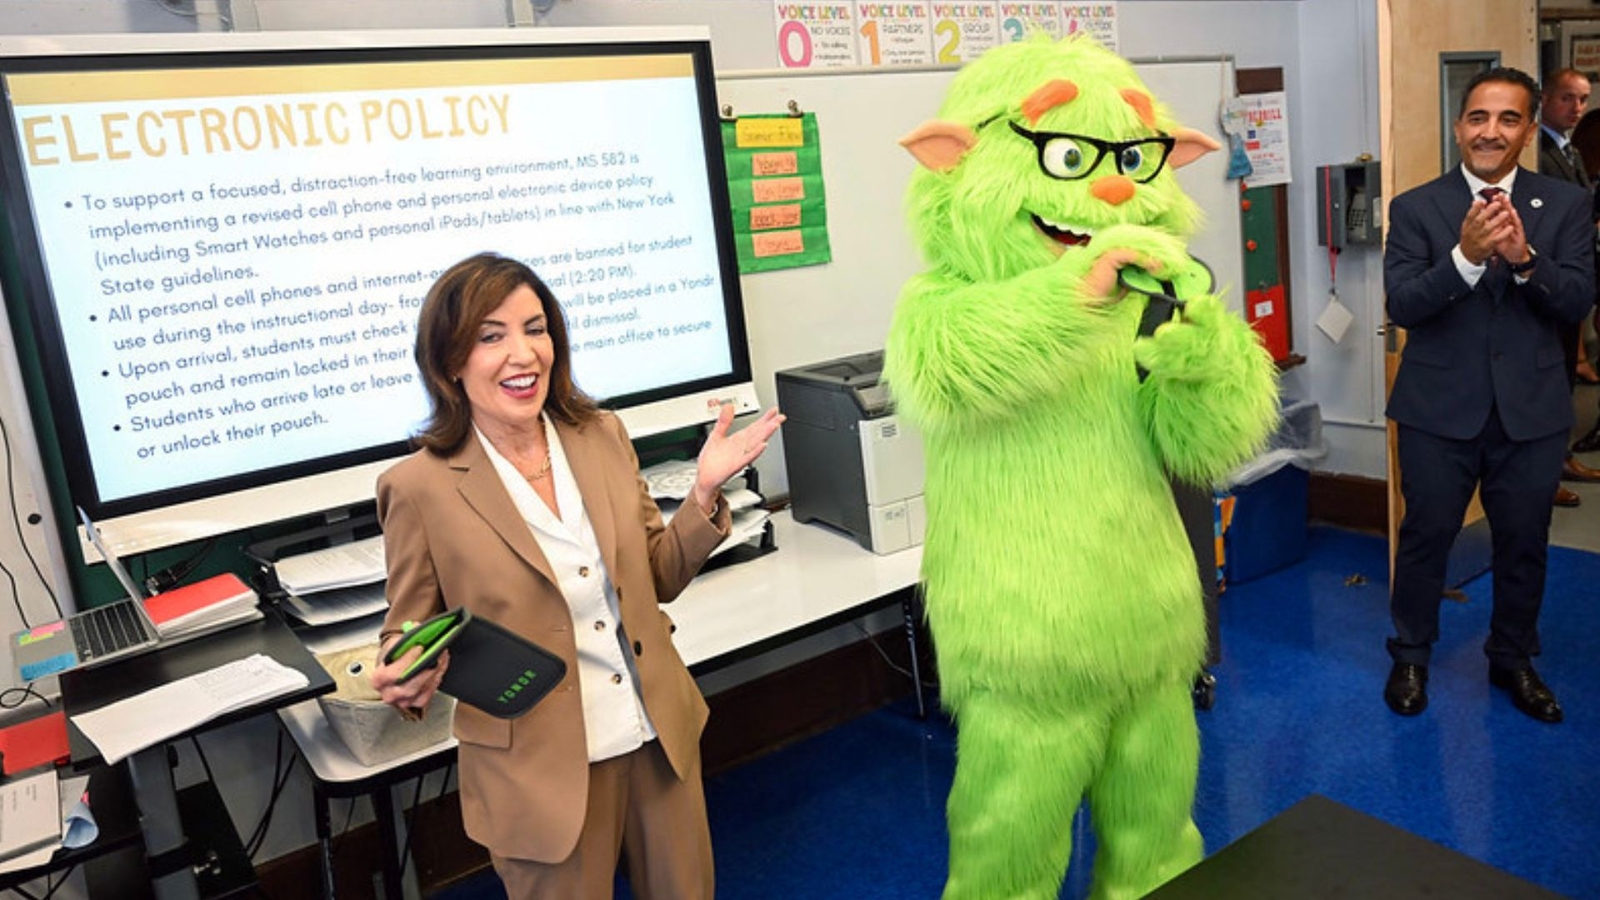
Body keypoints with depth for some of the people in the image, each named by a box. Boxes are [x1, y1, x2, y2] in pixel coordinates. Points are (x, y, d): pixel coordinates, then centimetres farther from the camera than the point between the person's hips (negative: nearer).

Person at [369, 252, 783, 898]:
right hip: (541, 768, -4)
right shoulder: (421, 486, -13)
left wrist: (705, 492, -8)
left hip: (659, 739, 4)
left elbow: (656, 578, 6)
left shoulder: (603, 436, -1)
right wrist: (405, 678, -23)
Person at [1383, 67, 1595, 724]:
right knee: (1425, 538, 10)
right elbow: (1402, 305, -14)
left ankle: (1513, 659, 35)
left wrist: (1524, 256, -27)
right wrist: (1465, 255, -30)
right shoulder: (1415, 208, -4)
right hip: (1439, 410, -2)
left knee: (1524, 544, 15)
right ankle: (1411, 657, 30)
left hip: (1532, 410, 2)